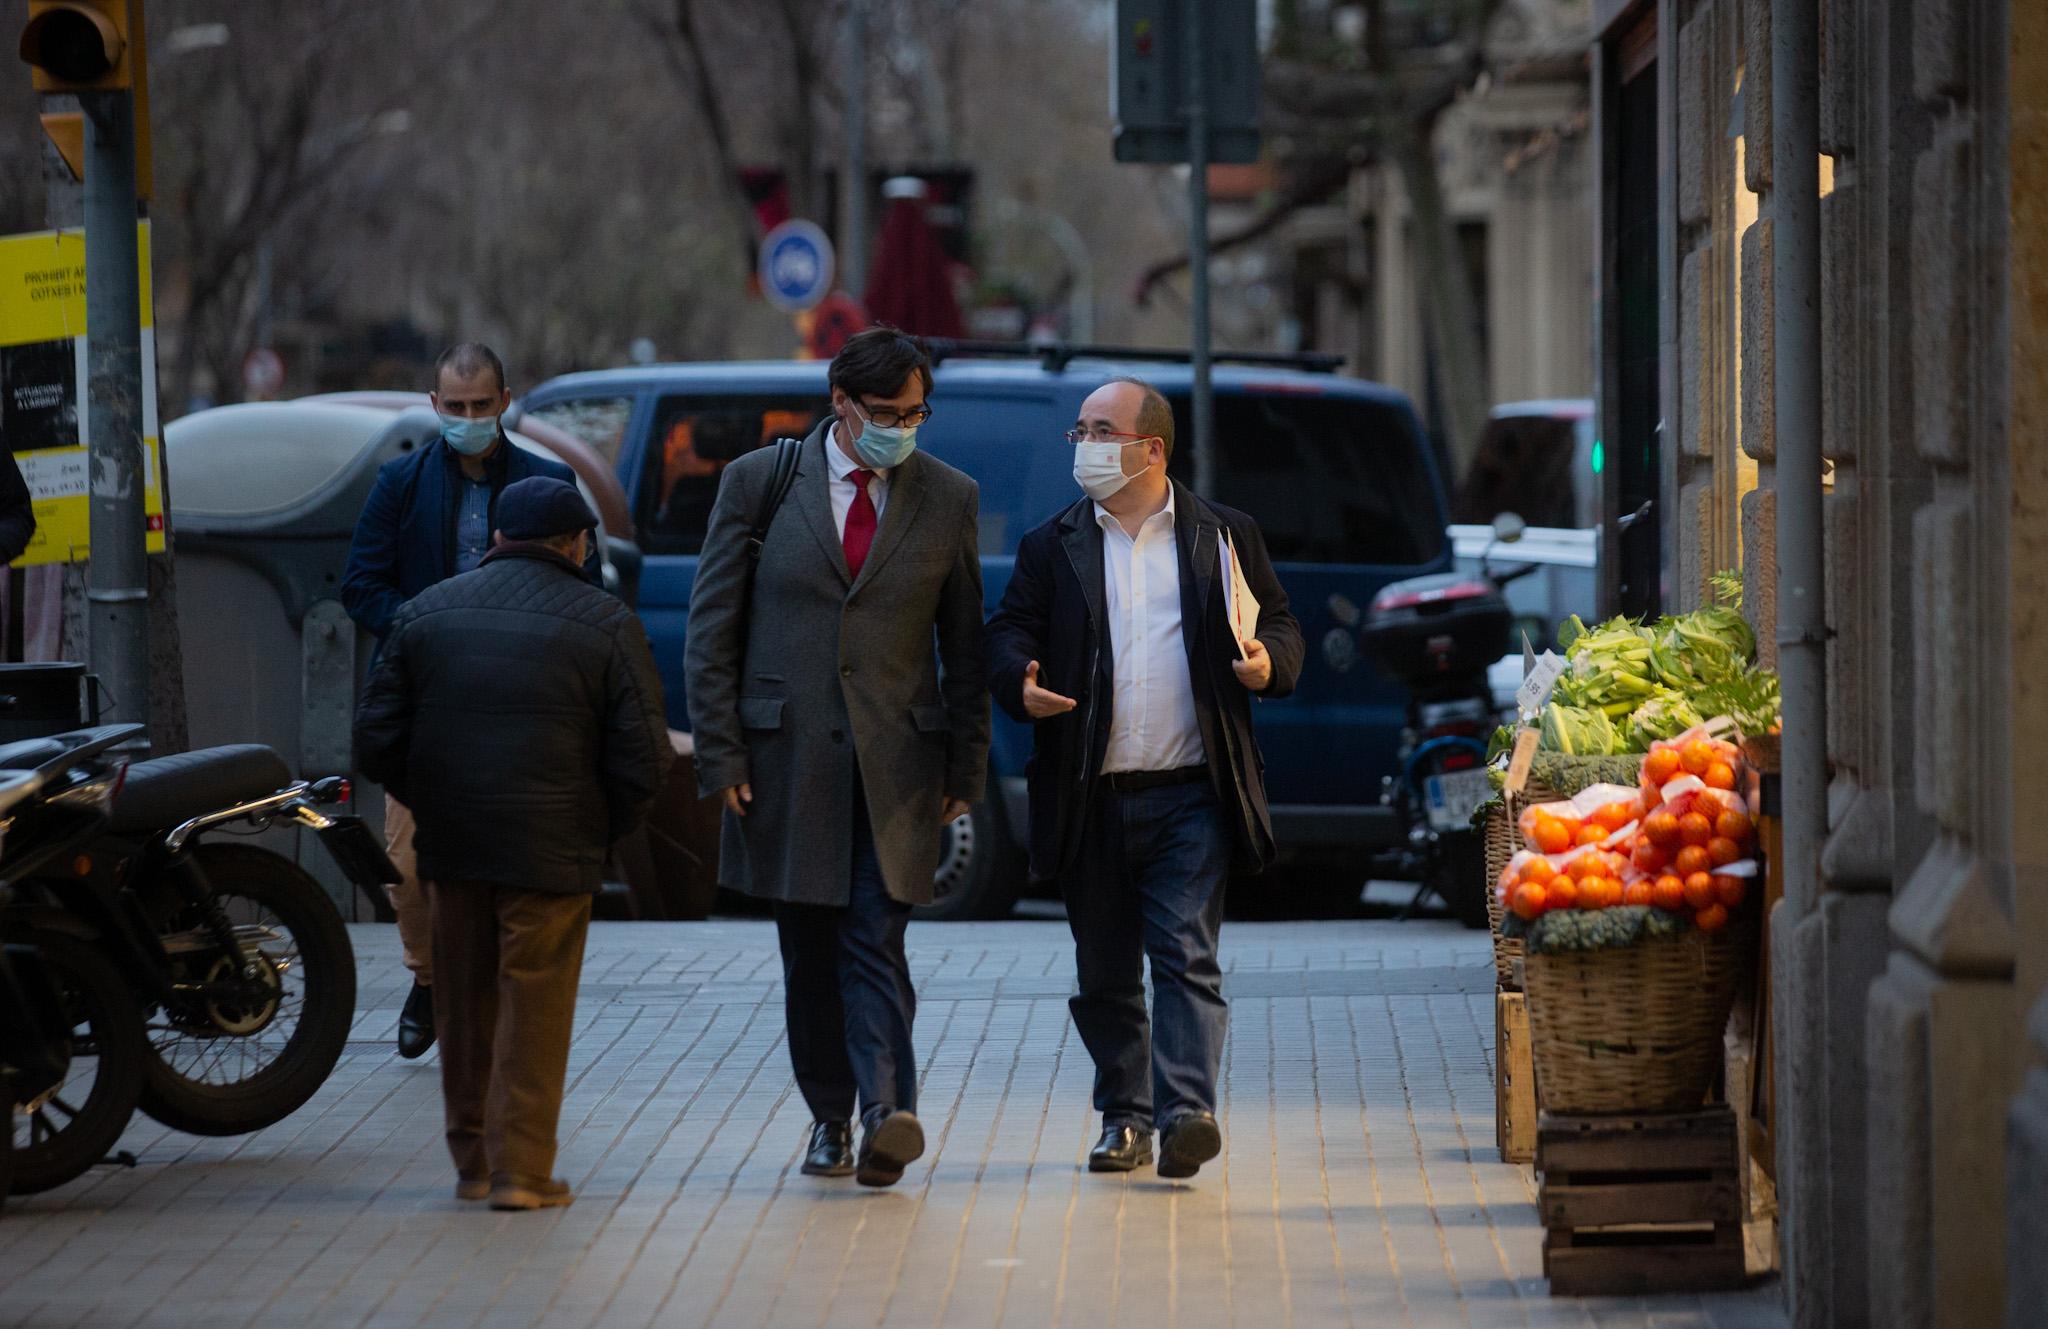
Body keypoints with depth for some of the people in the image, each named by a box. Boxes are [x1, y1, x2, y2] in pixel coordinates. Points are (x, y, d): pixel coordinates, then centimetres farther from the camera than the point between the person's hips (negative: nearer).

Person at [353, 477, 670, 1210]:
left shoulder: (426, 613, 8)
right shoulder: (604, 625, -2)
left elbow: (377, 742, 6)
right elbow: (642, 759, -6)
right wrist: (603, 828, 9)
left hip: (452, 845, 3)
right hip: (554, 848, -3)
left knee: (466, 1003, 13)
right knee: (535, 1005, 2)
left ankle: (473, 1159, 20)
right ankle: (522, 1168, 0)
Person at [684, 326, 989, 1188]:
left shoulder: (947, 497, 5)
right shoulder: (758, 483, 2)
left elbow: (965, 641, 9)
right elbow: (712, 626, 3)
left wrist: (966, 766, 6)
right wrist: (720, 753, -3)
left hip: (897, 761, -1)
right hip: (787, 756, 1)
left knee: (875, 942, -12)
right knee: (809, 954, 7)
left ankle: (888, 1113, -22)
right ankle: (830, 1119, 17)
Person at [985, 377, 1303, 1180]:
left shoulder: (1224, 538, 8)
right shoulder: (1051, 549, 12)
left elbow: (1281, 628, 11)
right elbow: (1008, 635, 7)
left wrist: (1268, 659, -12)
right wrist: (1021, 684, -15)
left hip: (1192, 793, -3)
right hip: (1090, 802, 3)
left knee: (1187, 956, -12)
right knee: (1104, 974, 9)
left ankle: (1186, 1113, -19)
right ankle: (1124, 1118, 20)